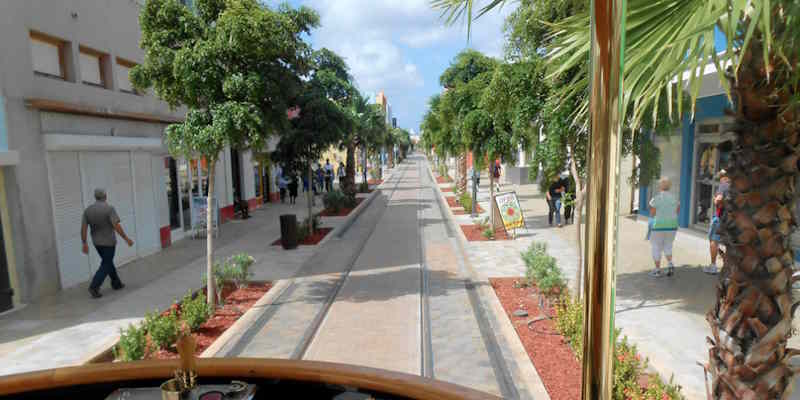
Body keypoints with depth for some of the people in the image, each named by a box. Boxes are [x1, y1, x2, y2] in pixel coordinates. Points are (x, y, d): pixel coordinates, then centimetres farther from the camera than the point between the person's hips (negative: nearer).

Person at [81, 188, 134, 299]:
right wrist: (126, 238, -15)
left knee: (108, 262, 20)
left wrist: (84, 243, 5)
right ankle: (94, 287, -7)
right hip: (108, 242, -6)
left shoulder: (88, 210, -1)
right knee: (105, 266, 3)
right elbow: (117, 226, -23)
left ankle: (116, 283, 28)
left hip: (96, 242, 6)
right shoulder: (109, 209, -17)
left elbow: (83, 228, -1)